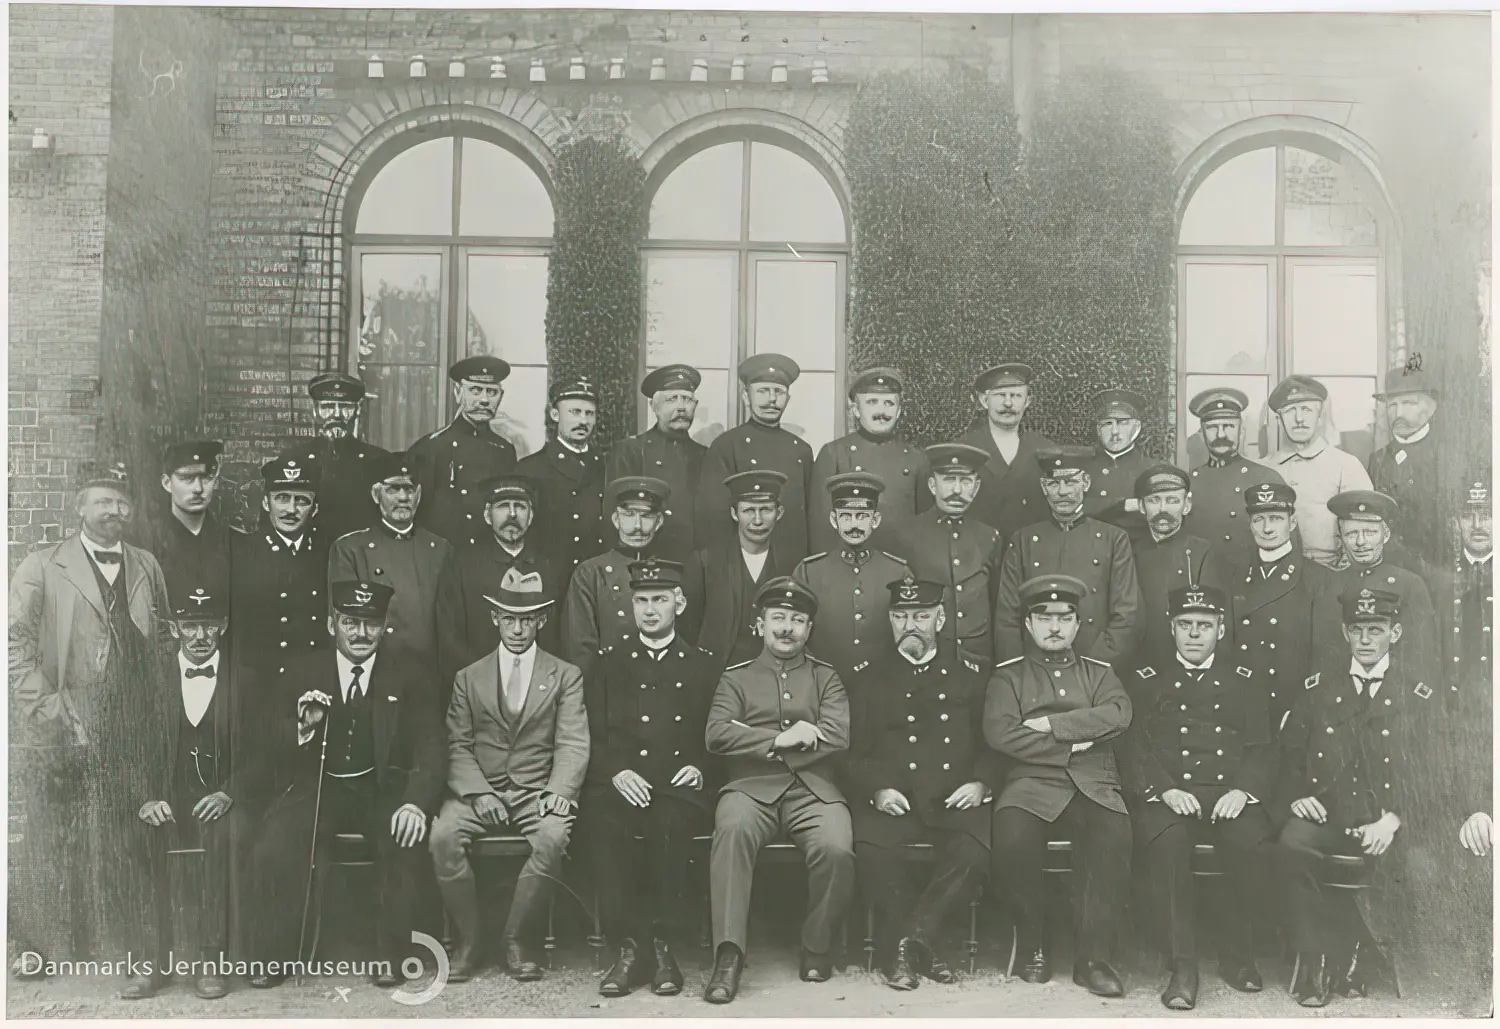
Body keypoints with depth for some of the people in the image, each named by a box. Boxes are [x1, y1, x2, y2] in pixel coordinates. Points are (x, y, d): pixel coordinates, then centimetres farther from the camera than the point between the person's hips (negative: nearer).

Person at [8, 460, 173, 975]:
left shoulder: (147, 567, 13)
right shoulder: (41, 567, 1)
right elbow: (15, 644, -6)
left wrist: (158, 711, 6)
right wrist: (51, 712, -13)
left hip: (134, 735, 3)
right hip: (65, 734, -3)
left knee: (128, 844, 7)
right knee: (55, 844, 0)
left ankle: (125, 944, 18)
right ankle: (46, 947, 15)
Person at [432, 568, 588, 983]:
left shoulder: (566, 676, 9)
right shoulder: (469, 678, 13)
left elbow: (573, 743, -1)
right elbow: (458, 746, 5)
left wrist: (559, 791, -19)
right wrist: (479, 792, -14)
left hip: (538, 789, -1)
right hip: (479, 788, 1)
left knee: (552, 837, -32)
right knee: (443, 835, -28)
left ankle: (516, 939, -12)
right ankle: (467, 940, -10)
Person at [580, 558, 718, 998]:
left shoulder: (705, 666, 17)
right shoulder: (608, 662, 17)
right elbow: (592, 735, 9)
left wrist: (701, 769, -7)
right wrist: (617, 772, -10)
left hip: (681, 787, -1)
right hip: (620, 784, 1)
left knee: (669, 825, -35)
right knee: (601, 823, -33)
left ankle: (664, 945, -22)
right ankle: (627, 946, -23)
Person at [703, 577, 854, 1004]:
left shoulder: (826, 677, 19)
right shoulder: (736, 677, 17)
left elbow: (839, 735, 1)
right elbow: (716, 735, 1)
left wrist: (753, 738, -3)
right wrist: (780, 739, -10)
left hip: (813, 789, 1)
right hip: (750, 788, 0)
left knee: (836, 848, -30)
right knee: (732, 829, -35)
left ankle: (818, 948, -4)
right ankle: (728, 954, -29)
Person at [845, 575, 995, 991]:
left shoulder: (970, 674, 15)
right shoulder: (869, 679, 15)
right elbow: (853, 751, 10)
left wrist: (981, 782, -5)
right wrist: (877, 788, -8)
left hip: (956, 800, 0)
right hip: (891, 801, 0)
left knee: (977, 848, -32)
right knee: (869, 846, -31)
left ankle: (911, 939, -15)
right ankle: (921, 949, -13)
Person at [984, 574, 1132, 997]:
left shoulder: (1099, 672, 20)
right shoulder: (1007, 675, 14)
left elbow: (1118, 714, -3)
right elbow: (1000, 733, -4)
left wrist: (1048, 724, -8)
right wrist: (1070, 745, -6)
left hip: (1093, 785, 1)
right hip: (1032, 782, -1)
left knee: (1115, 839, -31)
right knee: (1011, 839, -32)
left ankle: (1092, 957, -15)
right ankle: (1033, 943, -5)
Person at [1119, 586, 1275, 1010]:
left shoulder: (1243, 681, 18)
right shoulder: (1145, 680, 12)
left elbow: (1262, 748, 10)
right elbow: (1133, 747, 3)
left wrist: (1243, 789, -10)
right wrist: (1165, 789, -14)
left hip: (1229, 794, 2)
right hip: (1164, 796, -1)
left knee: (1253, 842, -30)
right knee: (1168, 841, -34)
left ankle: (1238, 955, -8)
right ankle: (1183, 966, -24)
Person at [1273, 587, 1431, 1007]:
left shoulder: (1417, 696, 8)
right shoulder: (1318, 687, 12)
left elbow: (1428, 774, 3)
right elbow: (1289, 755, 15)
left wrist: (1393, 820, -12)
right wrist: (1296, 797, -4)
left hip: (1385, 822, 0)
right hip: (1325, 814, 1)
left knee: (1408, 859, -32)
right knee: (1291, 845, -31)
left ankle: (1352, 955, -8)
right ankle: (1313, 959, -16)